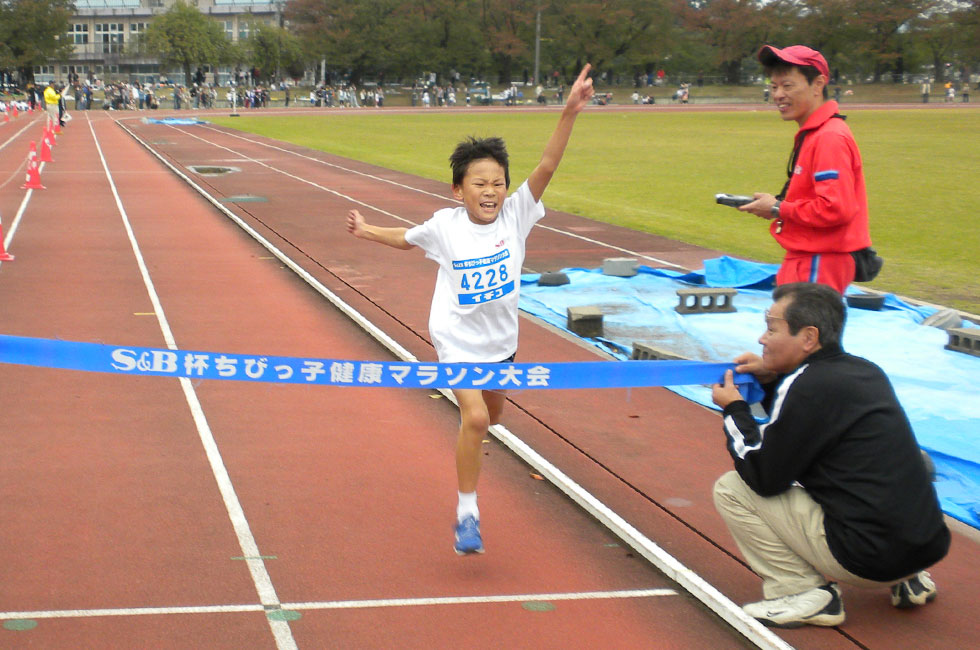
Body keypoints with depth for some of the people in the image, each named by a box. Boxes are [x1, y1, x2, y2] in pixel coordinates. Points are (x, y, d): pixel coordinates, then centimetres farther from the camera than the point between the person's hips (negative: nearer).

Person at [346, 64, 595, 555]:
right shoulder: (445, 225, -13)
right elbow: (408, 238, 11)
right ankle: (467, 513, -7)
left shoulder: (515, 216, -11)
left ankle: (468, 437, 59)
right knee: (474, 417, -19)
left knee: (493, 414, 22)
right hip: (457, 338, -4)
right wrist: (367, 232, 8)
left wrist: (570, 113, -32)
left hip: (500, 338, 4)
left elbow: (546, 166, -23)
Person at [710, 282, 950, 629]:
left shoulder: (808, 386, -14)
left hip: (870, 557, -8)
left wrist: (734, 409, 4)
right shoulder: (866, 372, 10)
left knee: (731, 489, -1)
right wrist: (770, 383, 15)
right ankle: (905, 580, 21)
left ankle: (803, 594, -3)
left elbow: (764, 478, -8)